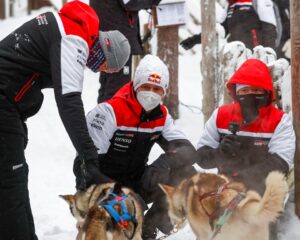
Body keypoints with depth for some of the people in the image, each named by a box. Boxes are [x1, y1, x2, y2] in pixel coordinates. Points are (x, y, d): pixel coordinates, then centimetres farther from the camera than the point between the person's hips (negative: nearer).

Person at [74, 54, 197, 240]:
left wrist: (166, 161, -33)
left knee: (187, 174, -15)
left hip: (137, 184, 6)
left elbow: (188, 150, -10)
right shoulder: (111, 111, -19)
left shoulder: (161, 116, 0)